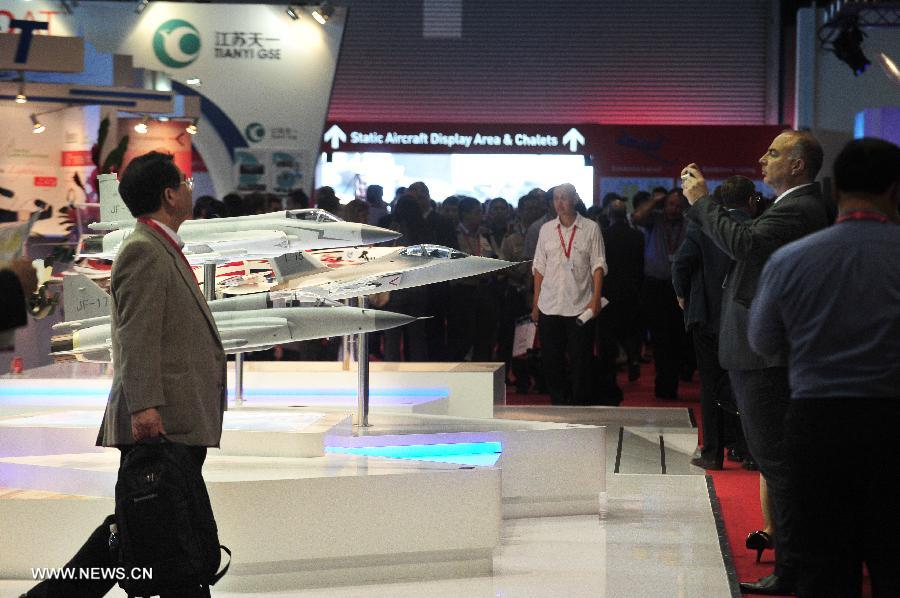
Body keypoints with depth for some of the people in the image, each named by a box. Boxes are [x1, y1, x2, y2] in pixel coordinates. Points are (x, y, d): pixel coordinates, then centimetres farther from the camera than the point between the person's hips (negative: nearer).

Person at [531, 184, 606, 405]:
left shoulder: (591, 228, 2)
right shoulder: (546, 229, 10)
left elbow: (598, 265, 0)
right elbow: (539, 267, 12)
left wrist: (595, 299, -10)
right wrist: (536, 303, 8)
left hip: (580, 307, -3)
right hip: (549, 307, 3)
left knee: (581, 362, -1)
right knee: (551, 362, 5)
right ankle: (560, 406, 15)